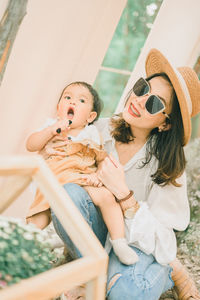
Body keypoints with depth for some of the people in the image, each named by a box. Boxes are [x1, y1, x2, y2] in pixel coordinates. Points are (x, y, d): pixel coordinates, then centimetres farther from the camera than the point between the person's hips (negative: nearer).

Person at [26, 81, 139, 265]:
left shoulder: (91, 133, 13)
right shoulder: (51, 126, 14)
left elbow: (104, 160, 10)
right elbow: (31, 146, 1)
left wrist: (98, 175, -10)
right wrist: (52, 130, -11)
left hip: (85, 181, 0)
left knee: (105, 196, -29)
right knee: (37, 222, -16)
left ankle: (119, 242, -20)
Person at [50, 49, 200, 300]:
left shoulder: (168, 165, -16)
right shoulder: (103, 128, -9)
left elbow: (161, 241, -19)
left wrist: (123, 193, -29)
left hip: (138, 242, -3)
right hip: (98, 229, 3)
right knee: (70, 192, -28)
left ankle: (169, 271, -2)